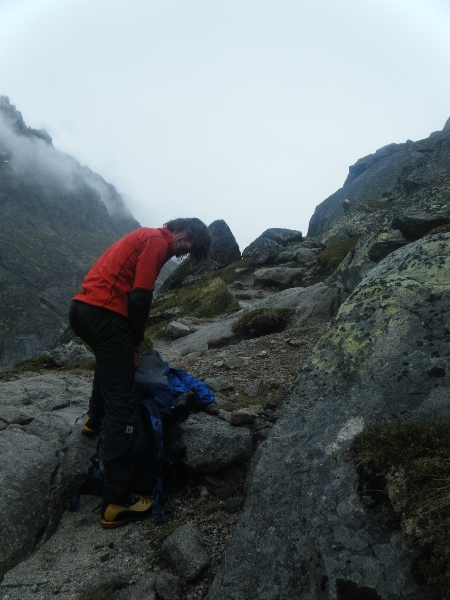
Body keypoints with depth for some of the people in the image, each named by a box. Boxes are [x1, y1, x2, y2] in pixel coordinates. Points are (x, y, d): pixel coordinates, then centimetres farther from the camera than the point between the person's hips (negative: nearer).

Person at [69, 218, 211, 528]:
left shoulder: (146, 237, 21)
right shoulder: (157, 242, -7)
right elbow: (140, 297, -15)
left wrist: (133, 340, 18)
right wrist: (135, 345, -4)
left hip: (81, 308, 10)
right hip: (104, 314, -10)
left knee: (110, 360, 40)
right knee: (122, 406, -8)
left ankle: (95, 421, 53)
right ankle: (117, 503, -5)